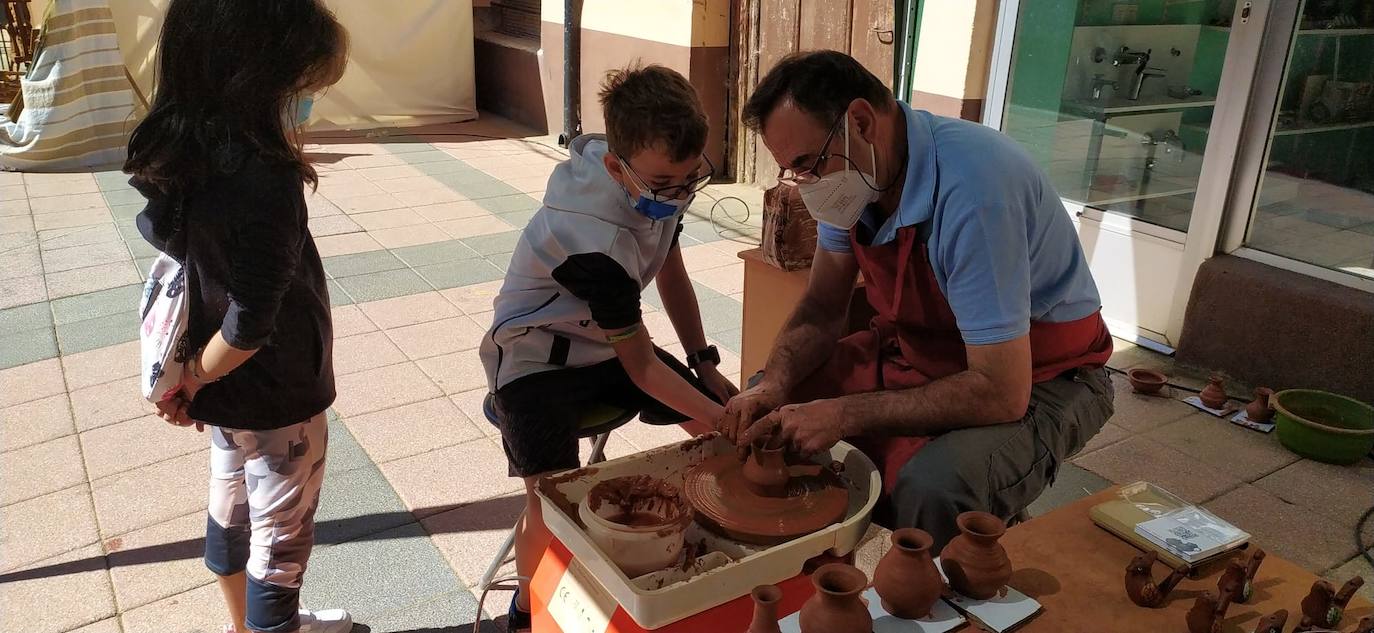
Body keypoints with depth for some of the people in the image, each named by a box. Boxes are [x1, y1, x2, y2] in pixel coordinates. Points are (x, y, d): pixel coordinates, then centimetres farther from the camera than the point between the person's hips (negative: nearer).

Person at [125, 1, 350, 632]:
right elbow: (251, 323, -29)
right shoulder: (264, 180, -33)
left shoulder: (173, 157, -7)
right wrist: (194, 380, -12)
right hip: (277, 401, -9)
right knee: (280, 541, 11)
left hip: (225, 391, 9)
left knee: (230, 510, 27)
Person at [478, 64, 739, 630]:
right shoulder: (595, 240, -34)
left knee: (729, 413, -3)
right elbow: (642, 368, -23)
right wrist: (717, 417, -19)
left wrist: (706, 367, 3)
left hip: (605, 342, 8)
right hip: (538, 355, -7)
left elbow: (671, 272, 5)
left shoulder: (658, 172, -11)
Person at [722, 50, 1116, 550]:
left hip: (1034, 377, -7)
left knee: (931, 484, -35)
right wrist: (773, 385, -18)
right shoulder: (852, 169, -8)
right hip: (917, 349, 7)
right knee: (766, 407, -2)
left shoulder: (972, 190, -34)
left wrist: (846, 415, -30)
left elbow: (1001, 394, -33)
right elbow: (822, 310, 1)